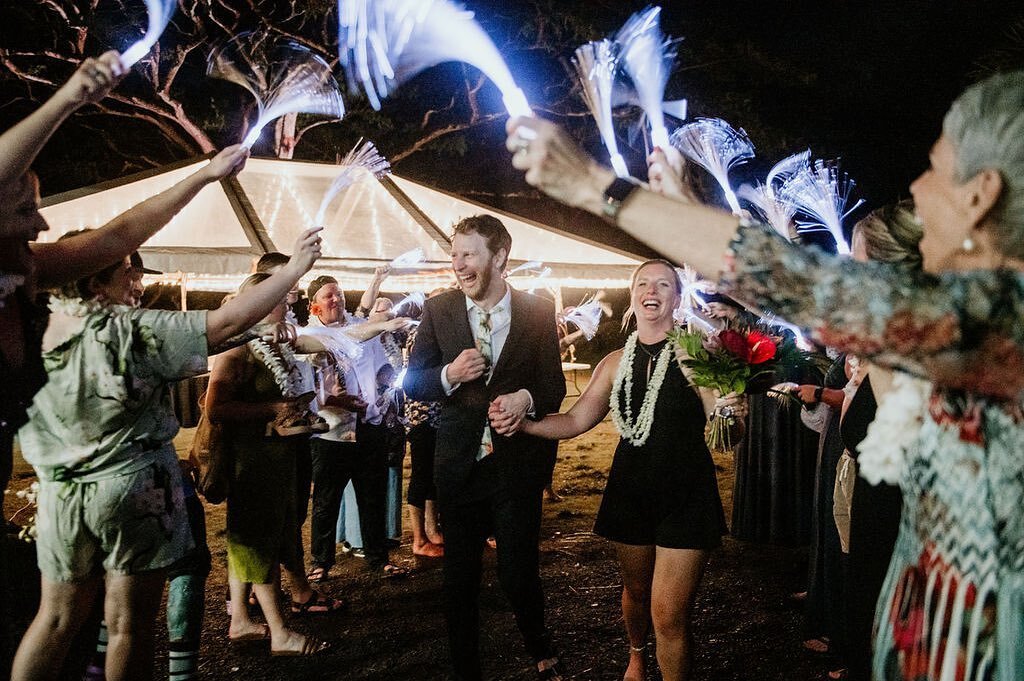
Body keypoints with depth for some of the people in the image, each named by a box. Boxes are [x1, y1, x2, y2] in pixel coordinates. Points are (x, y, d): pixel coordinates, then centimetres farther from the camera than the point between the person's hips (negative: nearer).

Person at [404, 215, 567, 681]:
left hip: (517, 462, -1)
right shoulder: (438, 310, 0)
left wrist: (526, 398, -22)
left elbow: (554, 386, 0)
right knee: (459, 579, 12)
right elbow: (411, 381, 2)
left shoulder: (539, 312, -3)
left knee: (518, 573, 3)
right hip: (459, 463, 2)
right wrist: (449, 374, -19)